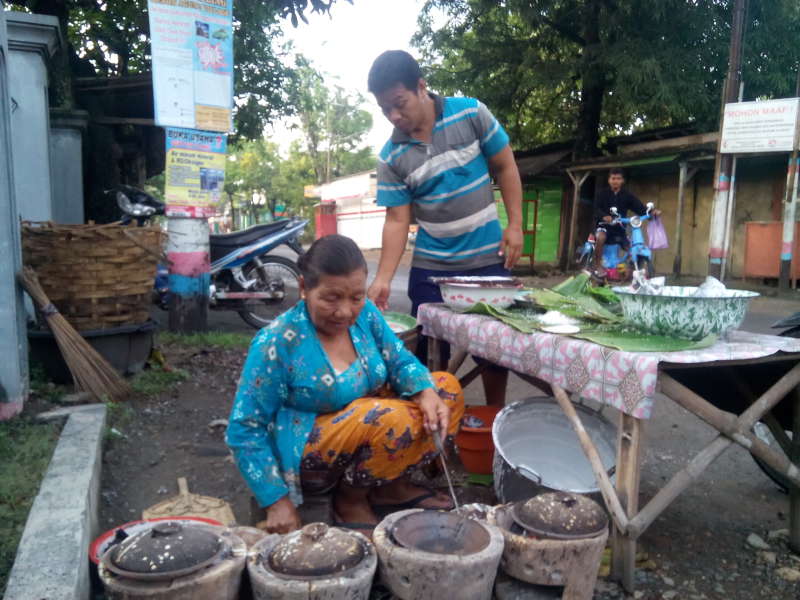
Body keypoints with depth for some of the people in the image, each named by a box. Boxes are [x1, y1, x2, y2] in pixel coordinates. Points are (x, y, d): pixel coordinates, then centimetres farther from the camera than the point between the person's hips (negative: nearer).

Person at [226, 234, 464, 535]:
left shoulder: (365, 313, -7)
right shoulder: (277, 342, -23)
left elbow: (400, 361, 1)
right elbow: (245, 430, -17)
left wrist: (426, 393, -21)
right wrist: (277, 501, -20)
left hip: (369, 426, 7)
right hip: (306, 456, -7)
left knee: (447, 388, -3)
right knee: (392, 417, -31)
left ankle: (392, 485, 5)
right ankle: (350, 500, -5)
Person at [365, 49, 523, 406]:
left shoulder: (471, 114, -9)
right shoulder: (391, 157, -5)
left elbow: (505, 167, 0)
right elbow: (398, 220, -4)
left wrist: (515, 225, -6)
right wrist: (383, 279, -12)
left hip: (488, 257, -1)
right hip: (431, 266, 1)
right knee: (429, 350, 5)